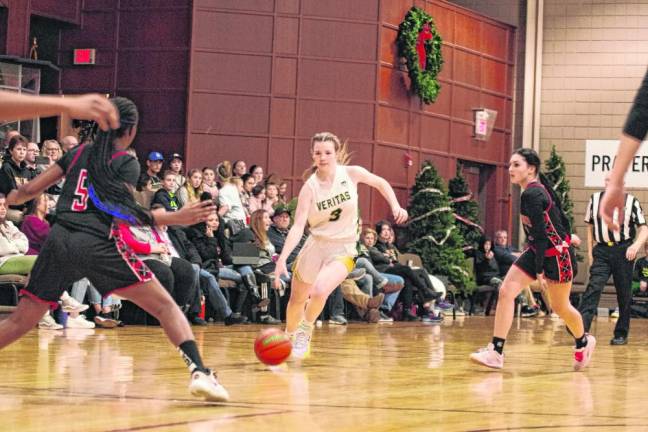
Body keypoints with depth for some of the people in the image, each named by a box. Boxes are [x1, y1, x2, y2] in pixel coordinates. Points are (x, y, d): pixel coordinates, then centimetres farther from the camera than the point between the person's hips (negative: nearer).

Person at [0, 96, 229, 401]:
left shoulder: (79, 153, 19)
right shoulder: (127, 163, 6)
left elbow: (29, 190, 20)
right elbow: (125, 215, -5)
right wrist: (175, 218, -7)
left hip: (59, 240, 5)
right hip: (96, 243, -4)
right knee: (165, 306, 0)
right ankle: (199, 372, -18)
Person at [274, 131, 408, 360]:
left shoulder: (351, 174, -9)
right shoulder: (310, 187, -13)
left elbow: (381, 183, 11)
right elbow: (298, 226, -20)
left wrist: (395, 206, -5)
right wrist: (282, 259, -31)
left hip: (343, 249, -1)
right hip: (316, 245, 1)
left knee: (319, 291, -27)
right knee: (297, 300, 12)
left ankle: (305, 332, 0)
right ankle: (289, 337, 42)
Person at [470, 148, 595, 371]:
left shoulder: (531, 194, -23)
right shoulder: (538, 189, 5)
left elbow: (540, 234, -24)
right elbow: (560, 219, 13)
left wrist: (539, 271, -23)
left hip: (556, 253, -9)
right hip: (537, 250, 9)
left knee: (560, 306, 8)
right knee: (506, 291, -7)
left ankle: (583, 342, 37)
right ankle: (496, 352, -10)